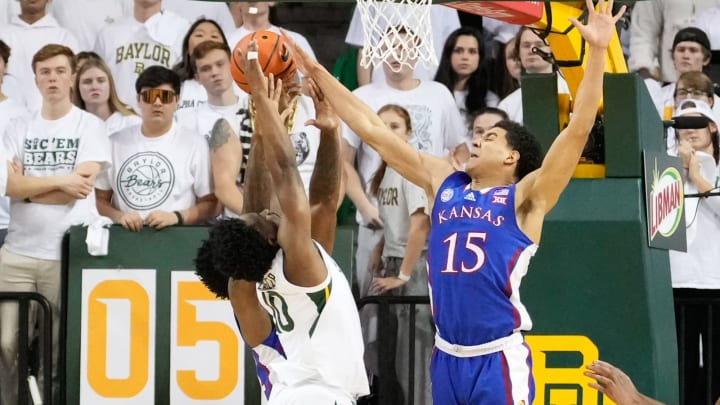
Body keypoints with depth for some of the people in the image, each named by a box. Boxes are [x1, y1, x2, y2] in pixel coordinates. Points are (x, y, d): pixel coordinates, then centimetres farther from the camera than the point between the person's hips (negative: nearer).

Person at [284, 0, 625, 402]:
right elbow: (373, 131, 17)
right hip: (447, 358, 6)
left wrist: (597, 52, -18)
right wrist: (319, 73, 17)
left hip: (498, 359, -6)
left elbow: (578, 130, -10)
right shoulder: (443, 182, 15)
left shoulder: (524, 198, 0)